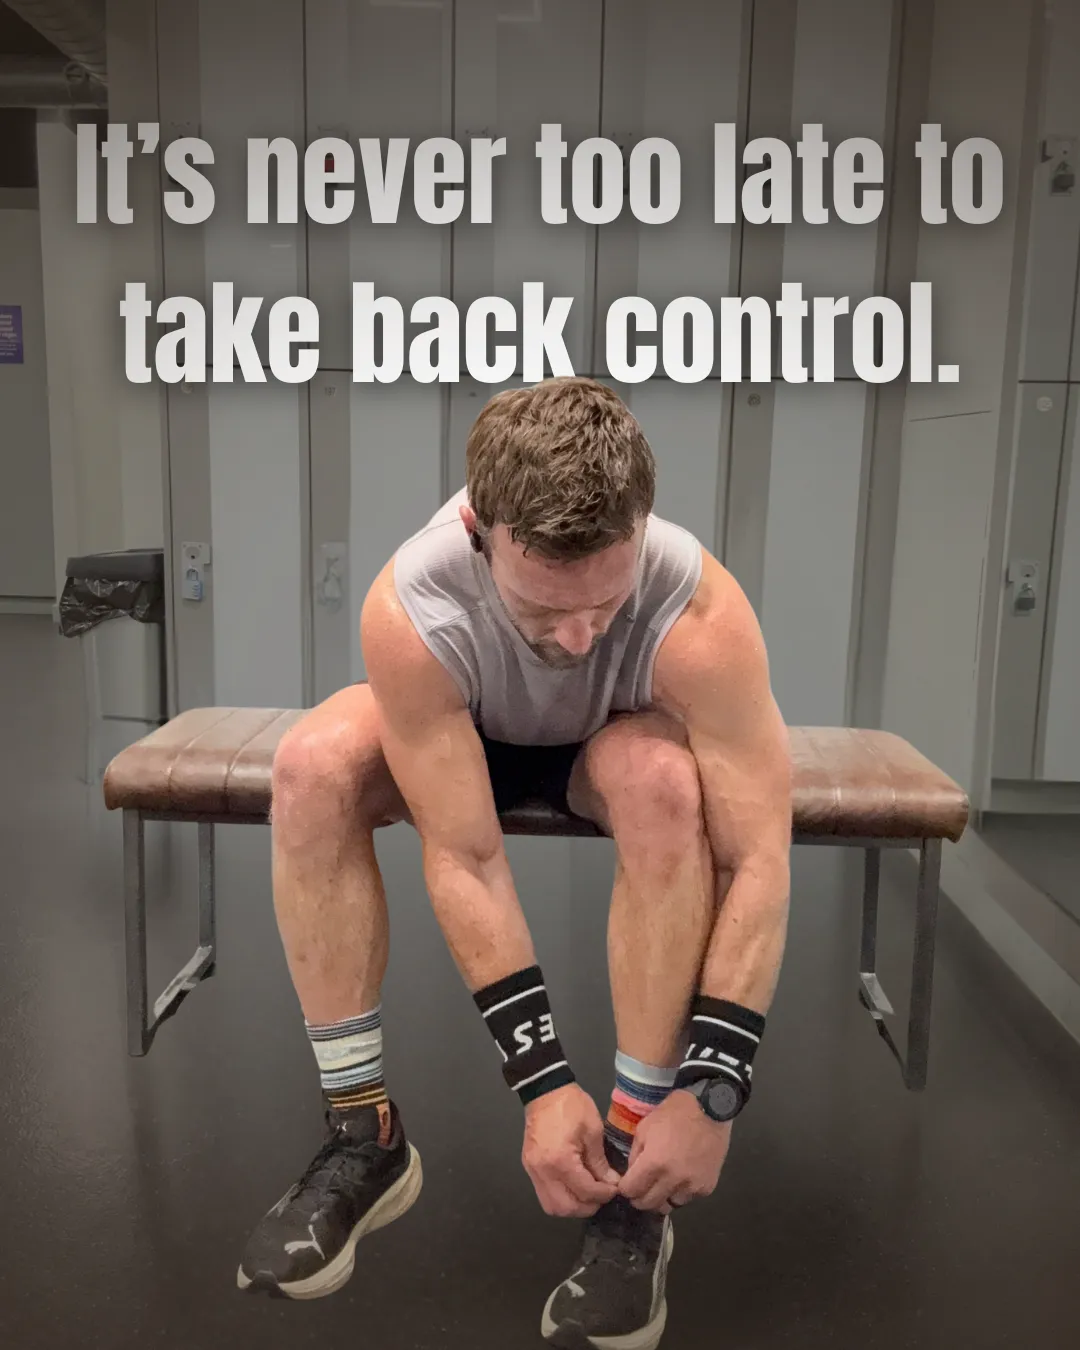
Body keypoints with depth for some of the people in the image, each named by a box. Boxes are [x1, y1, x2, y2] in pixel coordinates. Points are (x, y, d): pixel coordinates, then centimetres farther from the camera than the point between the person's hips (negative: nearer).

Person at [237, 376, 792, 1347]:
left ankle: (630, 1164, -20)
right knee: (314, 765, -27)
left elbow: (758, 860, -32)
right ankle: (364, 1135, -13)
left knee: (663, 784, -37)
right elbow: (463, 859, -31)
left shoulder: (697, 610, -37)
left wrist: (711, 1092, -34)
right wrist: (542, 1083, -32)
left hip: (621, 738, -1)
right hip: (470, 739, 1)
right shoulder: (409, 610, -36)